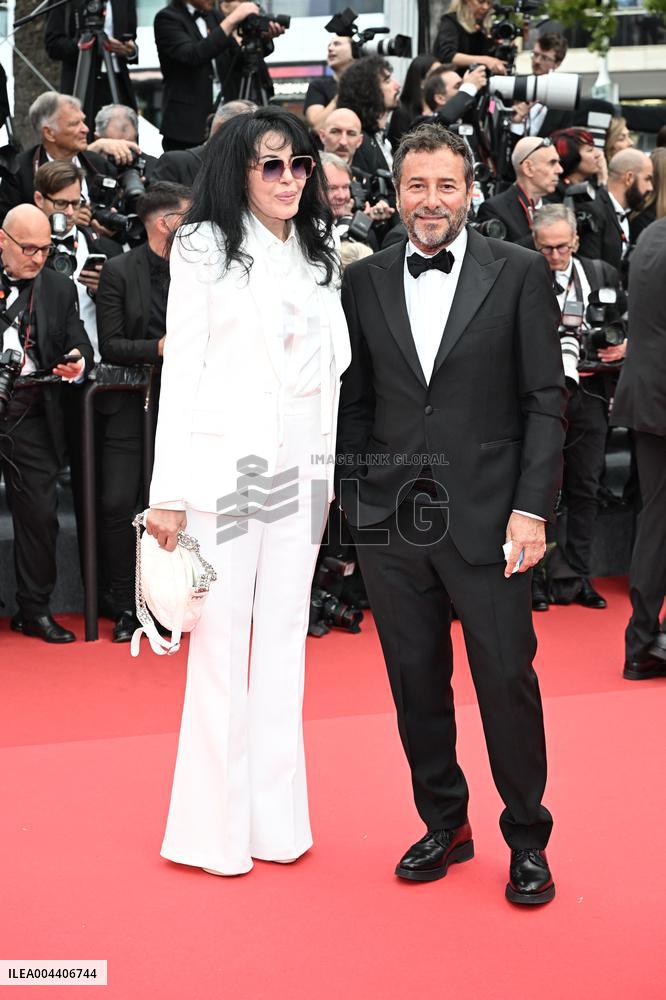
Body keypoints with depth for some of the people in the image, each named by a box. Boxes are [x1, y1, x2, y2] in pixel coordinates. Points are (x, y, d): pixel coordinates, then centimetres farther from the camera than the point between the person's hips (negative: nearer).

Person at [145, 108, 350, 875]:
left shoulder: (319, 256, 12)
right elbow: (180, 369, -6)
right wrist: (169, 492, -11)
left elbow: (331, 370, 13)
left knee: (285, 638, 9)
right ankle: (215, 826, 8)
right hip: (224, 468, -5)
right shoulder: (205, 249, -2)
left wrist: (333, 471, 6)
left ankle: (277, 817, 18)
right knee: (221, 642, -2)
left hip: (301, 470, 5)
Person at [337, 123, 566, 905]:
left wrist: (531, 507, -9)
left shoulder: (520, 274, -1)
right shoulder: (363, 282, 7)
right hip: (391, 518, 3)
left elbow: (545, 399, -2)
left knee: (508, 680, 2)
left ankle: (527, 840, 19)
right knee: (416, 683, 11)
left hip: (485, 515, -2)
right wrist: (355, 497, 5)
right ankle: (444, 825, 27)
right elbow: (356, 401, 10)